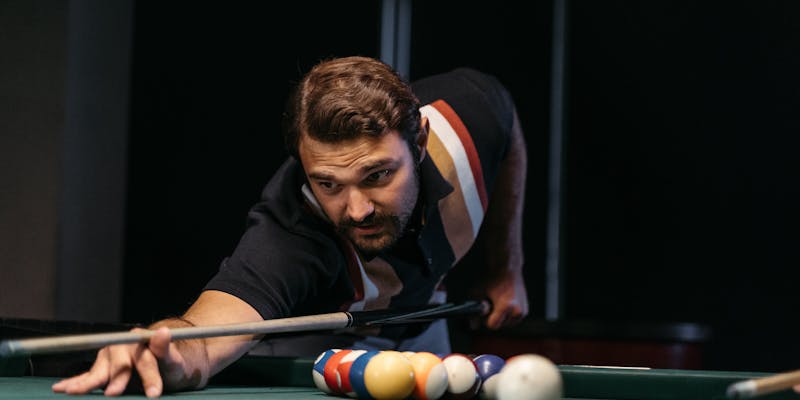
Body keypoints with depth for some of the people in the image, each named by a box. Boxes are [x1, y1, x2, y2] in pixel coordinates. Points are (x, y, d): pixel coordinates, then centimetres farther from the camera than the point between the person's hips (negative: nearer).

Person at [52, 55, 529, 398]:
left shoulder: (466, 110, -33)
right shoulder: (289, 234, -46)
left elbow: (508, 134, -6)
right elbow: (211, 324, -64)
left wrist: (505, 268, -5)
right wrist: (172, 354, -88)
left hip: (420, 329, 4)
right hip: (310, 335, -4)